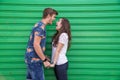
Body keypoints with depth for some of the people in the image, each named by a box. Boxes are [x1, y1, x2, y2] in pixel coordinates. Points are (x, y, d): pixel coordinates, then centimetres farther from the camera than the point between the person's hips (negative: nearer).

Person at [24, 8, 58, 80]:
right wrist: (45, 60, -18)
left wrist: (44, 57, 19)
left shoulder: (40, 25, 14)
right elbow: (36, 45, -23)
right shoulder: (40, 26, -17)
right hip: (34, 59, -10)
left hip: (31, 58, 10)